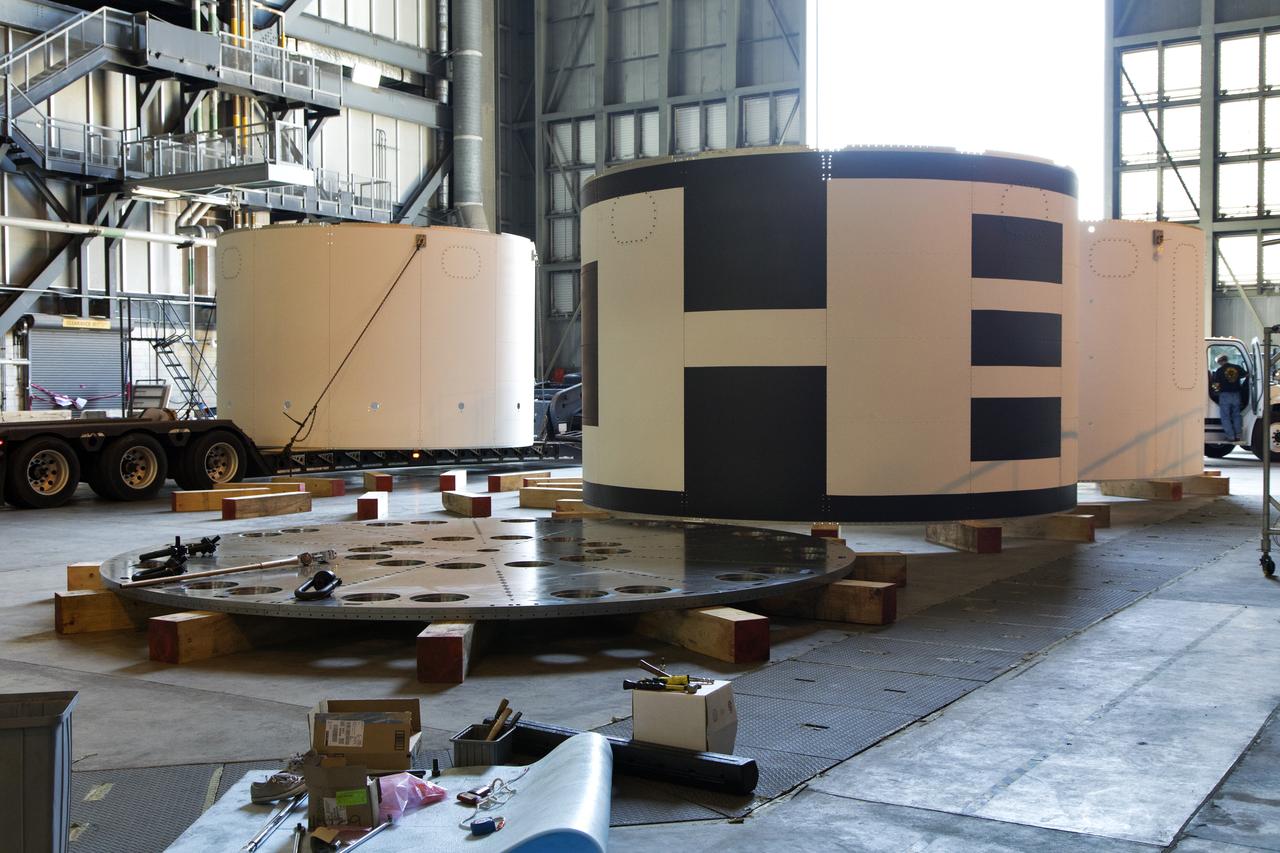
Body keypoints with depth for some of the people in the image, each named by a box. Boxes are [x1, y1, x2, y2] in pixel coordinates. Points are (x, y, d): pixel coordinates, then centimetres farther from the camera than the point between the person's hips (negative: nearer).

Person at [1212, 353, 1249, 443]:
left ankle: (1231, 437, -1)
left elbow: (1216, 385, -9)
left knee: (1225, 417, 4)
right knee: (1236, 415, 16)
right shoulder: (1237, 368, 3)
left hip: (1225, 395, -4)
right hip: (1236, 394, 4)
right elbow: (1247, 375, 13)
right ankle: (1238, 435, 13)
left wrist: (1217, 388, 13)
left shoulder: (1220, 370, -7)